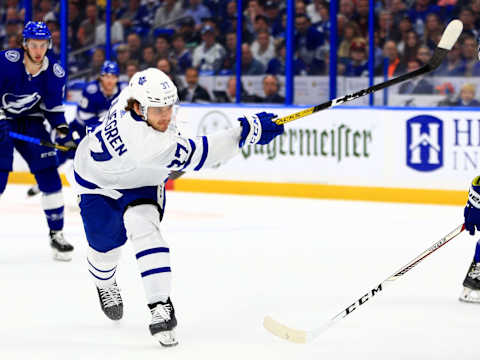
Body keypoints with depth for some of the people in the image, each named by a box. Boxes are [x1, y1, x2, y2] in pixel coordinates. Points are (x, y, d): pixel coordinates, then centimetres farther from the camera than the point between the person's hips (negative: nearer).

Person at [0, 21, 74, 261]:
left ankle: (56, 234, 7)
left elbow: (54, 105, 5)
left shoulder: (54, 71, -7)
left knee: (48, 174, -3)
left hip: (32, 122, 4)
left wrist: (61, 128, -9)